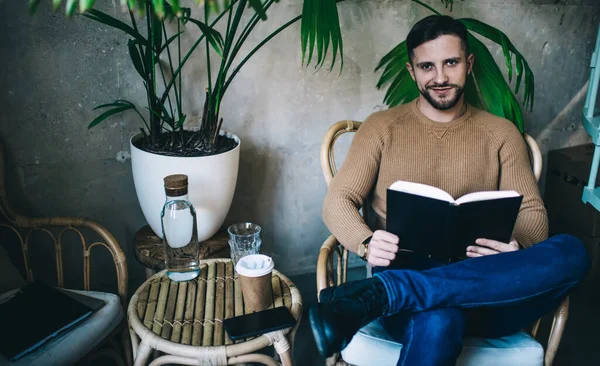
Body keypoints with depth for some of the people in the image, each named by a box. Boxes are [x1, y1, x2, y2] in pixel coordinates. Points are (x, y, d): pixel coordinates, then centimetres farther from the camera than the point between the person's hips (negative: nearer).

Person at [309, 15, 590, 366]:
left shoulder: (501, 133, 15)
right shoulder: (382, 127, 11)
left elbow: (533, 212, 10)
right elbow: (338, 200, 4)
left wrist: (516, 248, -15)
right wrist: (367, 243, -19)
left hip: (487, 285, 5)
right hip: (406, 271, -5)